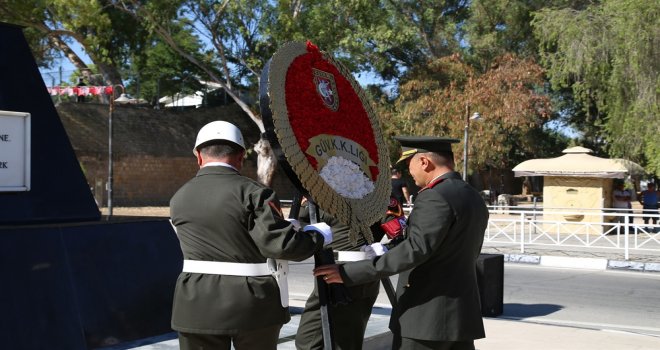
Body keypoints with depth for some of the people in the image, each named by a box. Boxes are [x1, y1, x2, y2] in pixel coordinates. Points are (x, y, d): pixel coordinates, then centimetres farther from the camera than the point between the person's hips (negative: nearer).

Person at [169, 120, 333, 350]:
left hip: (198, 307, 3)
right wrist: (319, 235, 0)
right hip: (255, 305, -2)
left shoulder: (178, 199, 5)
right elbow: (282, 244, -19)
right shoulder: (253, 193, -11)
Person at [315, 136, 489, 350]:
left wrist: (349, 273, -27)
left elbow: (415, 249, -26)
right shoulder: (474, 198, 13)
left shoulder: (435, 198, -16)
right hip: (464, 314, 9)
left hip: (427, 315, -9)